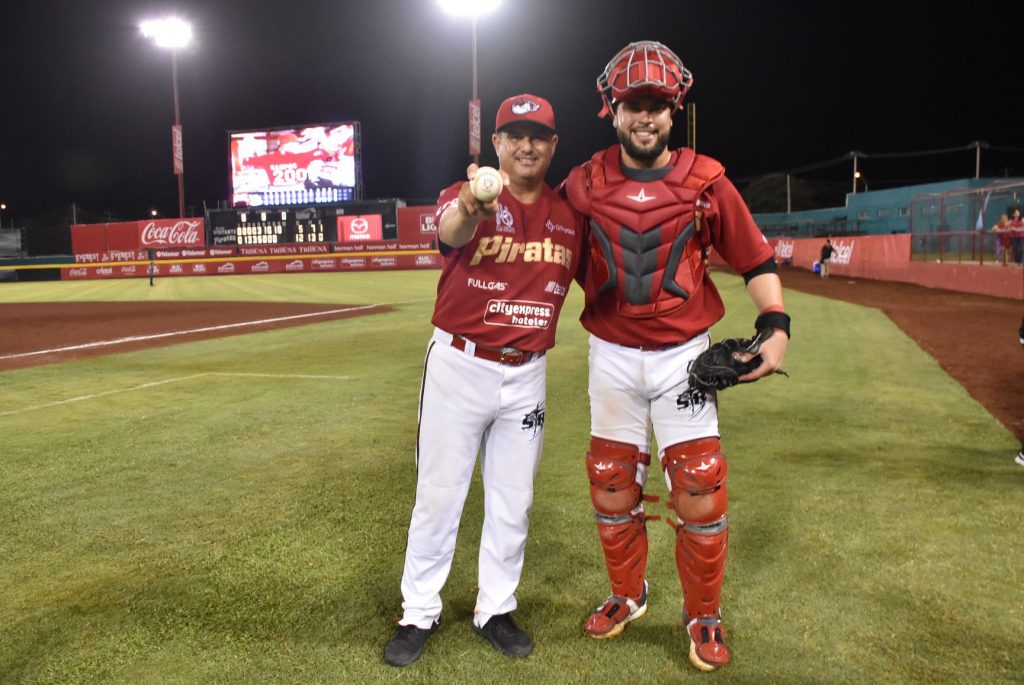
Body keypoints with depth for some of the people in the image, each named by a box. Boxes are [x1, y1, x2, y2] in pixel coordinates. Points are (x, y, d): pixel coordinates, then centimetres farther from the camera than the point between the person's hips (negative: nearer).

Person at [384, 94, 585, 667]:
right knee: (439, 495, 6)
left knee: (513, 501, 13)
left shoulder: (569, 215, 4)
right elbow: (450, 232, -33)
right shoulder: (467, 195, -8)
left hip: (527, 374, 4)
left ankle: (496, 610, 30)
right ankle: (420, 614, 22)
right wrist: (470, 209, -56)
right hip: (460, 366, -3)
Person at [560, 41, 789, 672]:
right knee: (611, 489, 10)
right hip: (611, 356, 2)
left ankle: (704, 617, 21)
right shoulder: (585, 183, -1)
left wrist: (776, 326, -14)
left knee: (700, 493, -1)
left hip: (683, 355, -2)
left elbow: (757, 259, -1)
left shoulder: (706, 181, -5)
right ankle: (628, 595, 34)